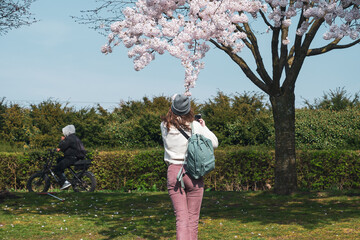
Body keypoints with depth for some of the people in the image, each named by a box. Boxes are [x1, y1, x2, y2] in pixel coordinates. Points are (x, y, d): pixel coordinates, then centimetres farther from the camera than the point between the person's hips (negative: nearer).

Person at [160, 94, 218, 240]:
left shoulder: (165, 126, 0)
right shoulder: (195, 126, -5)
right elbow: (214, 143, 0)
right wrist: (204, 127, 14)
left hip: (173, 173, 1)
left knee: (181, 217, -1)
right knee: (193, 217, 10)